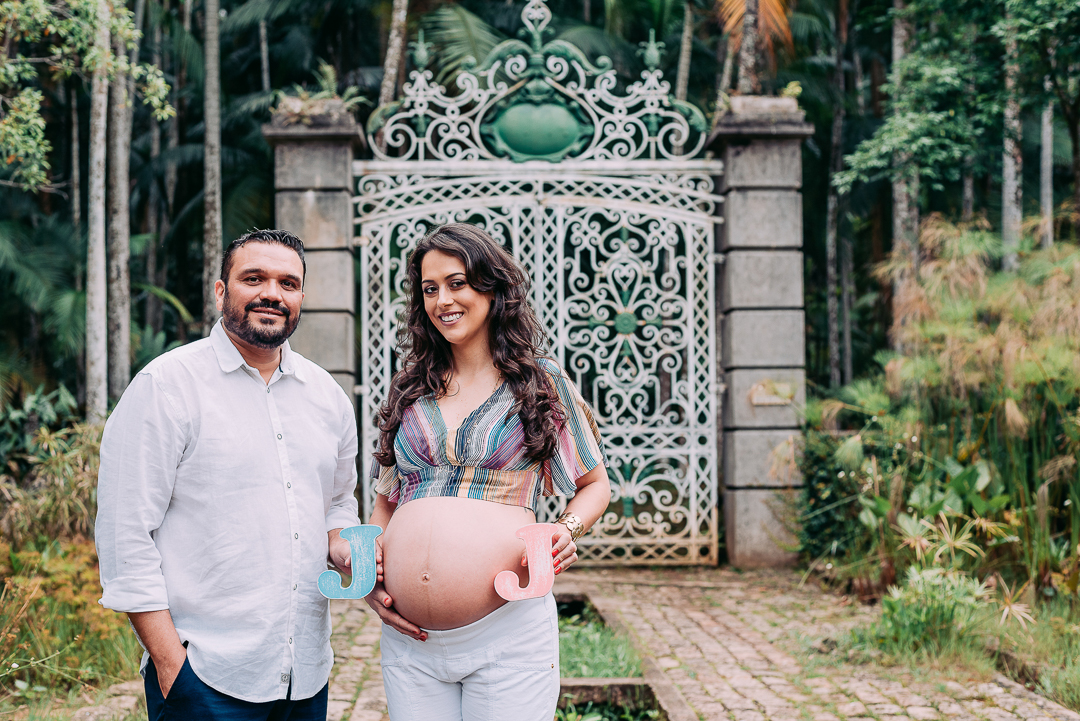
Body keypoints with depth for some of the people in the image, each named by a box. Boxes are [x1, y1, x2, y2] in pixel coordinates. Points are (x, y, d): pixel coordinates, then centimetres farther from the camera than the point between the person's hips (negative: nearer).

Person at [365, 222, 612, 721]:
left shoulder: (540, 383, 3)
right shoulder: (410, 391, 13)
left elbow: (594, 486, 11)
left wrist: (567, 531, -9)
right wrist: (369, 570, 1)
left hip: (506, 632, -3)